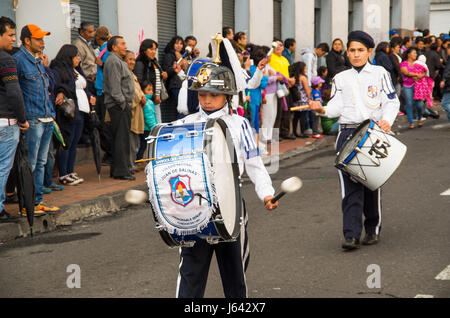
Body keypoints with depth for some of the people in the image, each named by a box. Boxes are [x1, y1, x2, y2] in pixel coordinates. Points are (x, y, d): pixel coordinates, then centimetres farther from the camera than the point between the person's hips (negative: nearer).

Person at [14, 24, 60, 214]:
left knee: (41, 163, 13)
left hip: (47, 120, 9)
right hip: (32, 120, -9)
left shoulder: (38, 62, 18)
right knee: (30, 165, -5)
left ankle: (37, 201, 21)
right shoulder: (18, 59, -9)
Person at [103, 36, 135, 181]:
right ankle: (121, 171, -9)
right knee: (121, 138, -10)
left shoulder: (119, 61, 23)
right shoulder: (113, 61, -12)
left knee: (121, 138, 13)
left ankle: (117, 169, 19)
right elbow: (114, 86, -20)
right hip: (118, 106, -11)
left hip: (123, 105, 11)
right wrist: (122, 103, -18)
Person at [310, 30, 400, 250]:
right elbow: (337, 106, 7)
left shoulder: (380, 74, 9)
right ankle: (351, 235, -9)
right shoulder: (340, 78, 16)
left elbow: (392, 102, 4)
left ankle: (373, 230, 20)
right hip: (347, 134, 1)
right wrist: (323, 110, -14)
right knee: (350, 186, -6)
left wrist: (387, 120, -15)